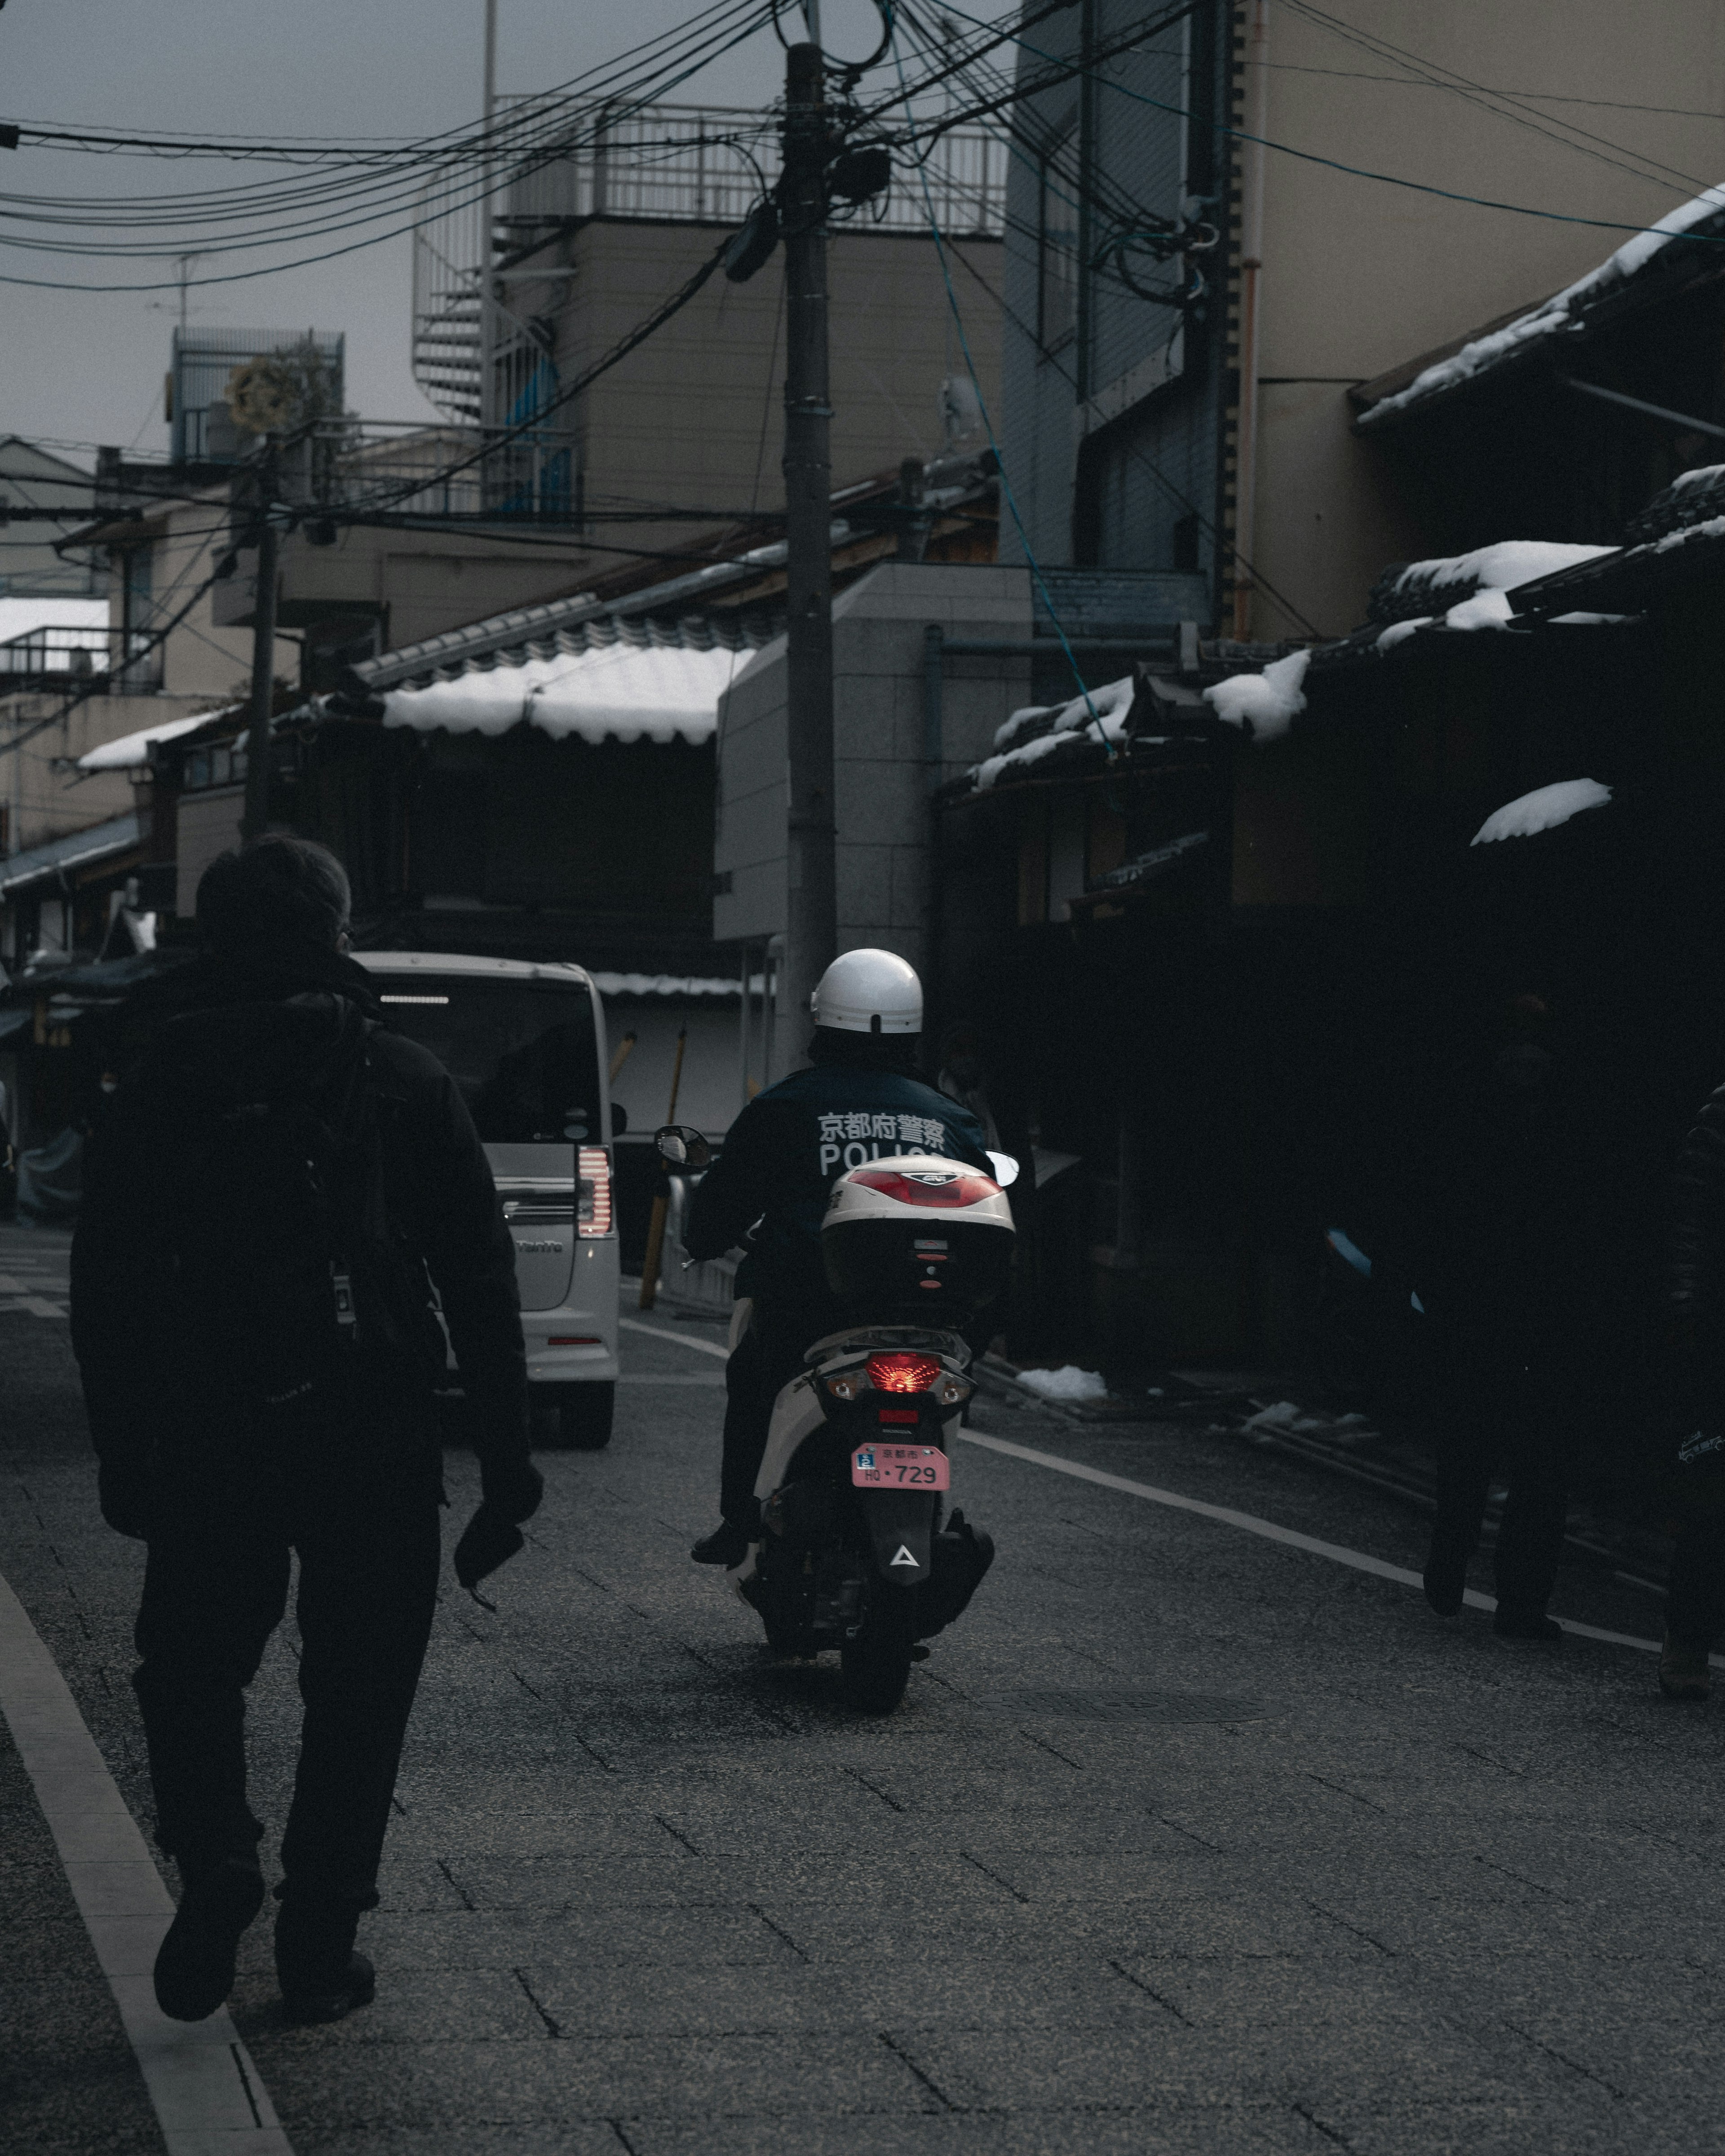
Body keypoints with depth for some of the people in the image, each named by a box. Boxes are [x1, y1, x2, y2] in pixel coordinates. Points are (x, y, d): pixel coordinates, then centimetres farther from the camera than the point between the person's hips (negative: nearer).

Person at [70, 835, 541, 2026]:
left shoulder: (156, 1088, 4)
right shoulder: (403, 1081, 1)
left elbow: (105, 1293, 6)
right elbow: (481, 1280, 0)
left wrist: (126, 1462, 12)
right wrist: (508, 1459, 3)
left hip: (202, 1442, 1)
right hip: (373, 1439, -1)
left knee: (192, 1671, 15)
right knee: (357, 1694, 9)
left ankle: (215, 1863, -8)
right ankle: (321, 1946, 9)